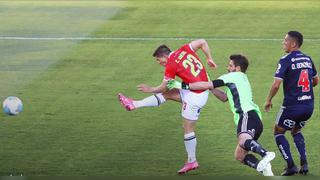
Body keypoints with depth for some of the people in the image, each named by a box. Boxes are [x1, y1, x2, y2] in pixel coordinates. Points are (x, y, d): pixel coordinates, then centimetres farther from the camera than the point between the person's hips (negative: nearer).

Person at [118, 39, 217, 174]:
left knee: (187, 128, 3)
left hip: (195, 97, -9)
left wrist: (150, 89, 13)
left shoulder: (171, 66, -15)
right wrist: (209, 59, 14)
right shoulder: (183, 50, 3)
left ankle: (192, 162, 11)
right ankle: (134, 105, 23)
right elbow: (203, 42, 7)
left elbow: (163, 87, -4)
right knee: (166, 94, 16)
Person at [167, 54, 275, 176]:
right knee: (239, 156, 8)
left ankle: (266, 154, -61)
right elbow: (224, 97, 43)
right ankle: (265, 168, -12)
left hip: (248, 115, -9)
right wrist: (210, 87, 36)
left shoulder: (234, 76, 7)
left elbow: (207, 85, 4)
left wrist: (183, 86, 8)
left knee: (243, 142, -37)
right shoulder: (242, 80, 35)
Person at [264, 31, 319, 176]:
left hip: (292, 106, -6)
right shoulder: (307, 59, 9)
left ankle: (291, 166, 2)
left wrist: (268, 100, -1)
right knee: (296, 131, 28)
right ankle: (304, 163, 11)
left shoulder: (286, 60, -12)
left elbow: (276, 84, -16)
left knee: (278, 132, 14)